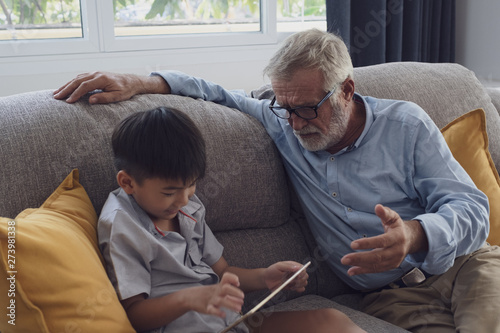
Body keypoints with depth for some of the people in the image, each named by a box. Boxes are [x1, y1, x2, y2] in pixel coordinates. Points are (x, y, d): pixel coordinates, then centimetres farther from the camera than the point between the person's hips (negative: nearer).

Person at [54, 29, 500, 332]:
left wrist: (415, 236, -30)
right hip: (390, 296, 1)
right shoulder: (282, 126, 3)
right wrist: (143, 82, -5)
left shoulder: (405, 125, -3)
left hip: (460, 264, 0)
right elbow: (218, 94, 12)